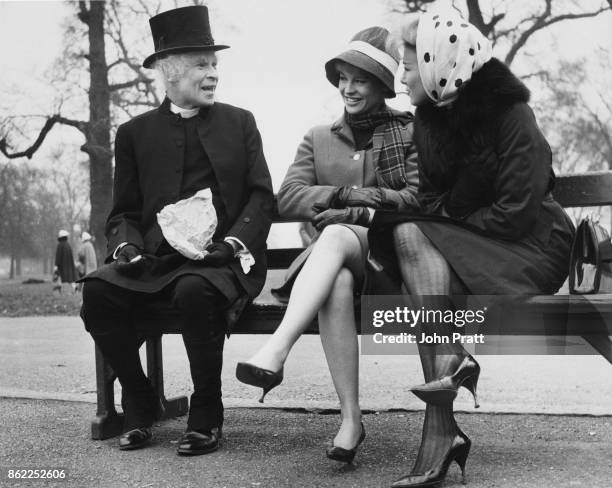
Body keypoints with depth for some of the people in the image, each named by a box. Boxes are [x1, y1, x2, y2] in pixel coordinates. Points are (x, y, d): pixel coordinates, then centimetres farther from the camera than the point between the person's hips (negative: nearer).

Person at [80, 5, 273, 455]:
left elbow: (262, 196, 6)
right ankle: (140, 402, -5)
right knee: (98, 289, -26)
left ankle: (207, 416, -15)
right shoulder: (135, 133, 14)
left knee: (195, 290, -35)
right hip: (155, 261, 2)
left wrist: (233, 242, -12)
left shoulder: (239, 123, 14)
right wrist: (127, 246, -10)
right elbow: (124, 212, 13)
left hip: (222, 260, -2)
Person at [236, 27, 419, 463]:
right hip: (334, 260, 2)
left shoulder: (409, 132, 12)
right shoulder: (318, 138, 20)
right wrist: (350, 193, -11)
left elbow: (418, 199, -2)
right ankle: (350, 419, -35)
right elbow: (288, 199, 5)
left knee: (336, 236, -36)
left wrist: (352, 213, -13)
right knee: (337, 284, -35)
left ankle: (276, 351, -51)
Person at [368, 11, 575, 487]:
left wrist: (452, 225, -12)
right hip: (454, 244, 6)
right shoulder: (430, 119, 7)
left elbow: (518, 212, -17)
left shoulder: (511, 116, -12)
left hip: (527, 246, -6)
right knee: (406, 234, -26)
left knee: (413, 238, -28)